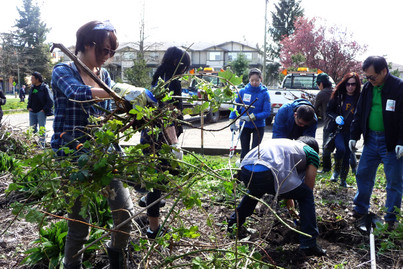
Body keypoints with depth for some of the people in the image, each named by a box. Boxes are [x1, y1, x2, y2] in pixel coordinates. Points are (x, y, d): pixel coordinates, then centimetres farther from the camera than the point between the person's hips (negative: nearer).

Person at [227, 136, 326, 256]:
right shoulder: (312, 153, 23)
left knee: (255, 190, 42)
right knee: (306, 195, 17)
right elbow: (309, 187, 23)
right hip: (266, 174, -7)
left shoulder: (286, 142, 41)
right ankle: (309, 245, 14)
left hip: (244, 170, 7)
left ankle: (233, 223, 51)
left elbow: (285, 184, 48)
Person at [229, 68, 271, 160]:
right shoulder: (243, 92, -4)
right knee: (244, 151, 8)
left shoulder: (264, 93, -10)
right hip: (244, 126, 2)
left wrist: (251, 117, -24)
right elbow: (235, 107, 3)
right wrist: (232, 122, -8)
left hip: (258, 126, -2)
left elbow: (267, 112, -13)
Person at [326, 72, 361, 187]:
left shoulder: (360, 98, -1)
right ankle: (336, 171, 3)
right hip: (337, 129, -1)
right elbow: (329, 111, 4)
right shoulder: (338, 96, -2)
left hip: (351, 131, 1)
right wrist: (335, 117, -15)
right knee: (341, 149, -24)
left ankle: (343, 180, 23)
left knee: (347, 155, 6)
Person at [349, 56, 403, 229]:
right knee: (363, 174, 12)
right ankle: (360, 209, 29)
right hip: (371, 139, 6)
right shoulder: (368, 88, 5)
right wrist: (354, 135, 9)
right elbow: (359, 113, 12)